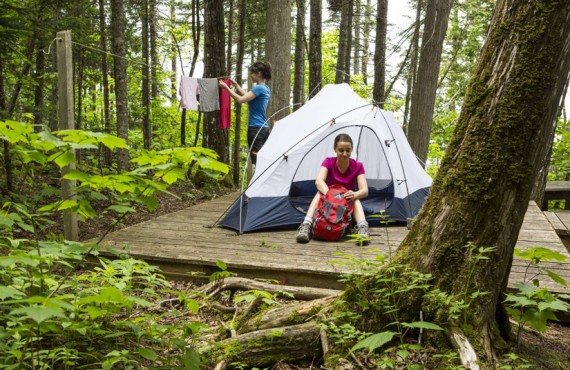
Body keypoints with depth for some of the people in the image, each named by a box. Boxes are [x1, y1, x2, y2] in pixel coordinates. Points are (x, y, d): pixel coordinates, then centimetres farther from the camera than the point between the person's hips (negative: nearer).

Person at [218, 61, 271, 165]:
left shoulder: (259, 88, -14)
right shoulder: (265, 89, 14)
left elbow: (240, 100, -19)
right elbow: (248, 97, 27)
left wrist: (226, 87, -10)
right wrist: (236, 85, 28)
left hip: (256, 128, -9)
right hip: (264, 127, 9)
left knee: (256, 160, -7)